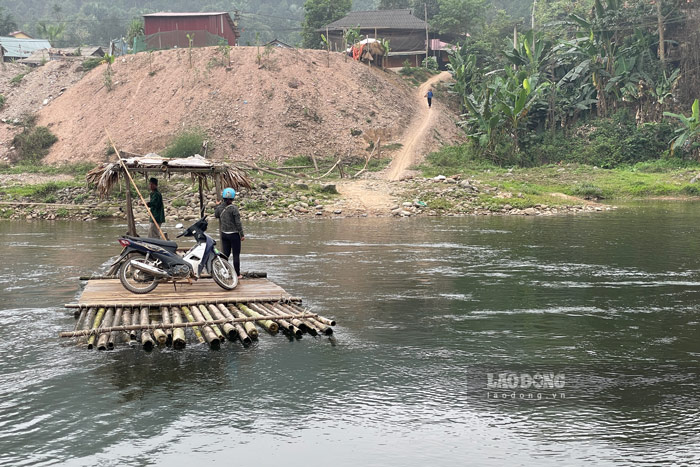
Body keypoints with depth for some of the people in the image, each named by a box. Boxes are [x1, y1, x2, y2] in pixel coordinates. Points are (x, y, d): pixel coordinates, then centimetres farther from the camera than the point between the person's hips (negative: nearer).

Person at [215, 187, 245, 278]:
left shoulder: (220, 207, -2)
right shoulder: (233, 208, -17)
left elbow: (216, 215, 21)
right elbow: (238, 223, -14)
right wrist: (242, 235, -7)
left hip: (224, 234, 5)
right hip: (234, 234, -5)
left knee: (225, 254, 13)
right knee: (236, 255, 4)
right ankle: (237, 274, 8)